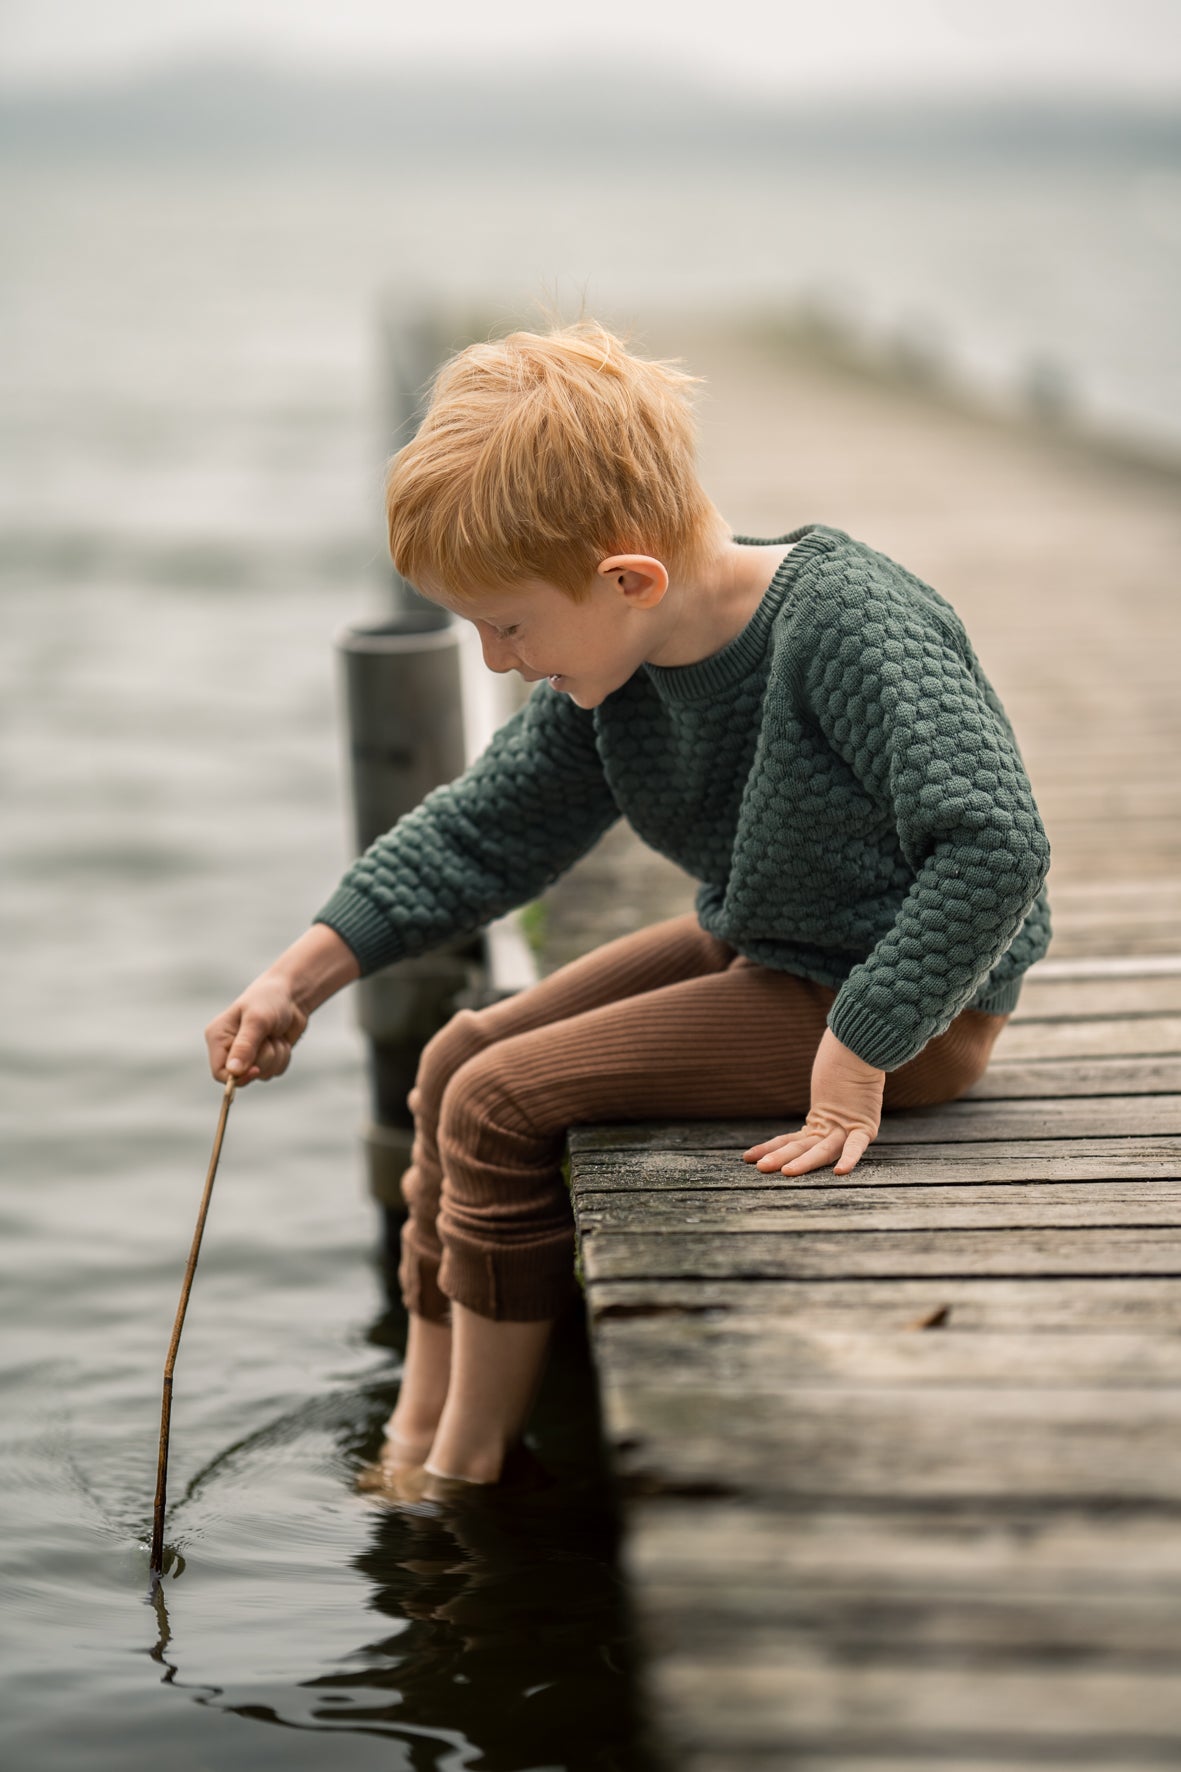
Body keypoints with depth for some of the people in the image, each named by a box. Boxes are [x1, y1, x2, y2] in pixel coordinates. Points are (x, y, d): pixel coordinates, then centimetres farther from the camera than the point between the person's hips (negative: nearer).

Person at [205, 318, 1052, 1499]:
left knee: (502, 1103, -14)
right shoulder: (614, 668, -3)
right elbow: (487, 830, 7)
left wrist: (854, 1059, -33)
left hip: (899, 1008, -9)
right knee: (459, 1058, 9)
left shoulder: (851, 625, -28)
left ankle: (472, 1466, 3)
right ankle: (413, 1441, 17)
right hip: (748, 952, 9)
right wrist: (303, 974, 0)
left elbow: (993, 846, -33)